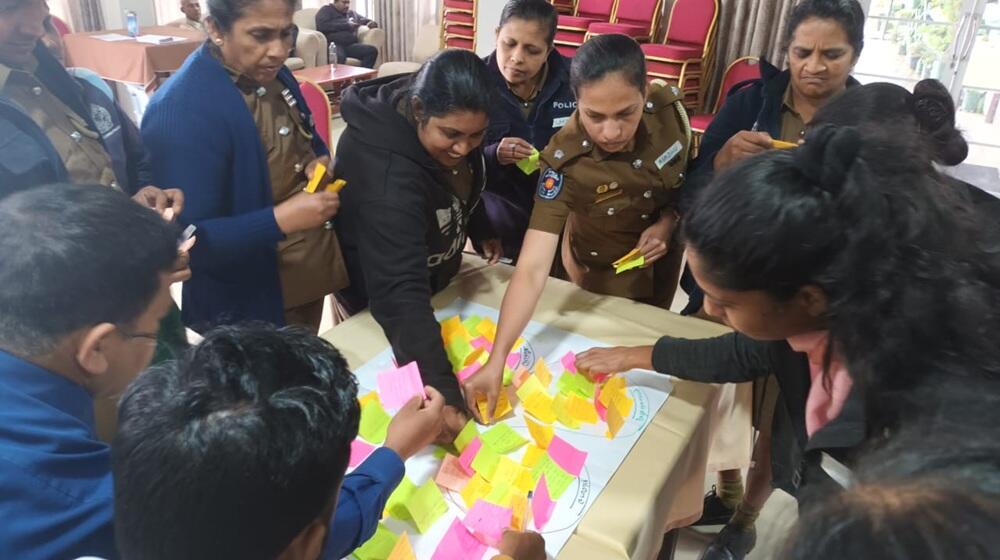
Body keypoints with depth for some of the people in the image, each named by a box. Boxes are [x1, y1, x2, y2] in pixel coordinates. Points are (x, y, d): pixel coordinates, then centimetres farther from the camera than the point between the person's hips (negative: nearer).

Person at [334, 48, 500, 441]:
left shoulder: (450, 120, -19)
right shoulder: (385, 176, -43)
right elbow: (399, 295, -49)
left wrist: (480, 229, 12)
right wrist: (442, 391, -55)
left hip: (433, 274, 7)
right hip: (375, 299, -7)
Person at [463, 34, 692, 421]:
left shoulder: (668, 107, -27)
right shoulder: (564, 161, -36)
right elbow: (532, 267, -41)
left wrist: (667, 223, -23)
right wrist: (496, 359, -49)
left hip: (664, 253, 4)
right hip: (602, 266, -3)